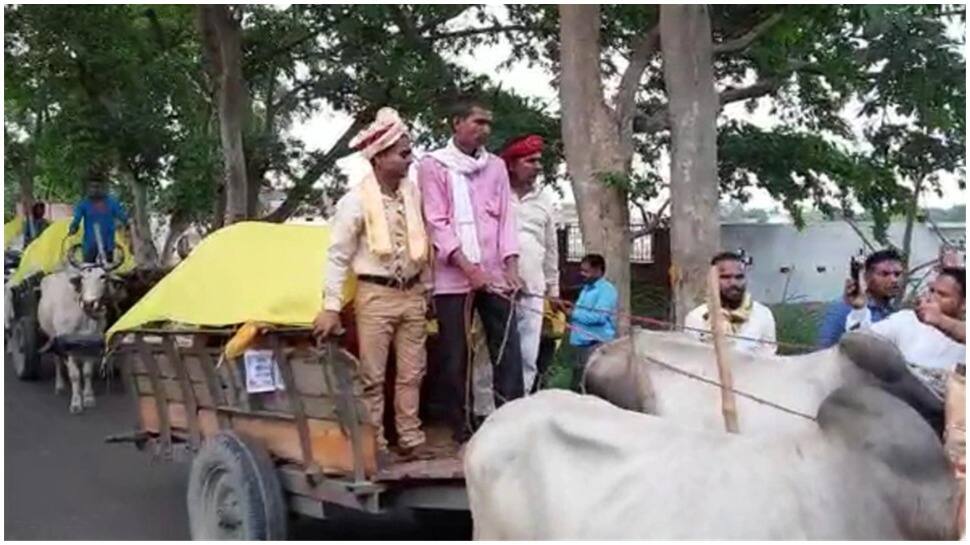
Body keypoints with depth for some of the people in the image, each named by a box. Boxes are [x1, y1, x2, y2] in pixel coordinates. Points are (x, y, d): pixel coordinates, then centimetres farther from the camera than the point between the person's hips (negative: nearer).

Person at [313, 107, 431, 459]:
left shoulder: (413, 193, 3)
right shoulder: (356, 200, -11)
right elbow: (338, 256, -10)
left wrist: (427, 288, 13)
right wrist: (331, 307, -14)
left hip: (412, 293, 5)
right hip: (376, 294, -5)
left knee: (412, 373, 10)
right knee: (373, 376, 2)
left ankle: (411, 439, 20)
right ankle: (374, 444, 11)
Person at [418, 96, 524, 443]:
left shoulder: (496, 166, 15)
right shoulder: (433, 165, 2)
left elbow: (506, 218, 10)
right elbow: (436, 223, -6)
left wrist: (511, 265, -3)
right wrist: (468, 268, -15)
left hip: (495, 275, 4)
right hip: (453, 277, -3)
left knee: (508, 351, -3)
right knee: (454, 358, 1)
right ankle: (460, 429, 10)